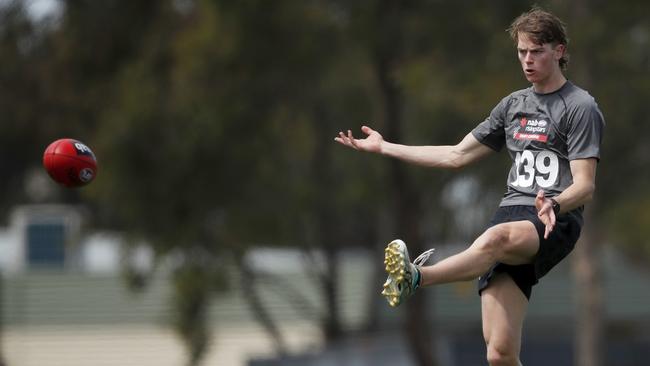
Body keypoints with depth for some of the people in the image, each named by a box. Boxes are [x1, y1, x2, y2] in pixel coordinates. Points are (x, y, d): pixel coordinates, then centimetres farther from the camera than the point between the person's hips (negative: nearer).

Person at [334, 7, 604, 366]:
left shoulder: (581, 107, 2)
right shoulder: (512, 105, 22)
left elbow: (585, 186, -7)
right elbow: (457, 155, 28)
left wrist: (553, 205, -29)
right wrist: (384, 147, 27)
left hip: (554, 224, -6)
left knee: (497, 238, -42)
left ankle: (417, 277, -62)